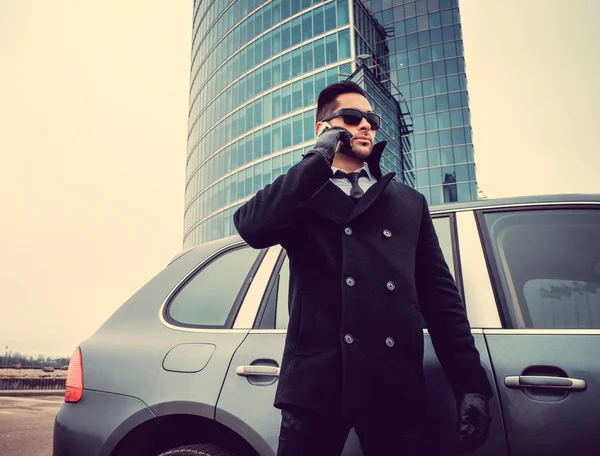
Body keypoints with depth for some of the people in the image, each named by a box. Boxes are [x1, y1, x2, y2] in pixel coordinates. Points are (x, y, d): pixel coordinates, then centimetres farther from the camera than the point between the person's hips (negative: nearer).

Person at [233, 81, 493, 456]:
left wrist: (471, 383, 4)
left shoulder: (410, 202, 17)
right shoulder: (301, 197, 10)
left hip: (396, 387, 2)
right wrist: (319, 158, -5)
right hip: (317, 383, -2)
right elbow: (251, 227, -12)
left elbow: (440, 295, 12)